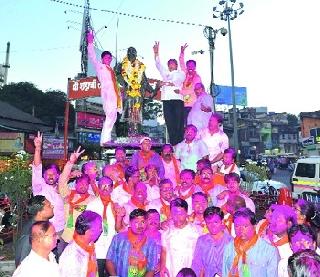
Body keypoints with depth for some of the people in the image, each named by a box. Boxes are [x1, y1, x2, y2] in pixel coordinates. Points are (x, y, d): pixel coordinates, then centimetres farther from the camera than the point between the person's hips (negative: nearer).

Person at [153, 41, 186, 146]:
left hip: (177, 99, -3)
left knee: (179, 122, -8)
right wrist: (156, 52, 12)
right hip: (166, 100, 4)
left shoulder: (181, 73, 15)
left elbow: (177, 82, -3)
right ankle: (172, 143, 1)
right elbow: (158, 64, 21)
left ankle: (180, 143, -8)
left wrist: (166, 83, -12)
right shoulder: (165, 73, 28)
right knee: (170, 123, -2)